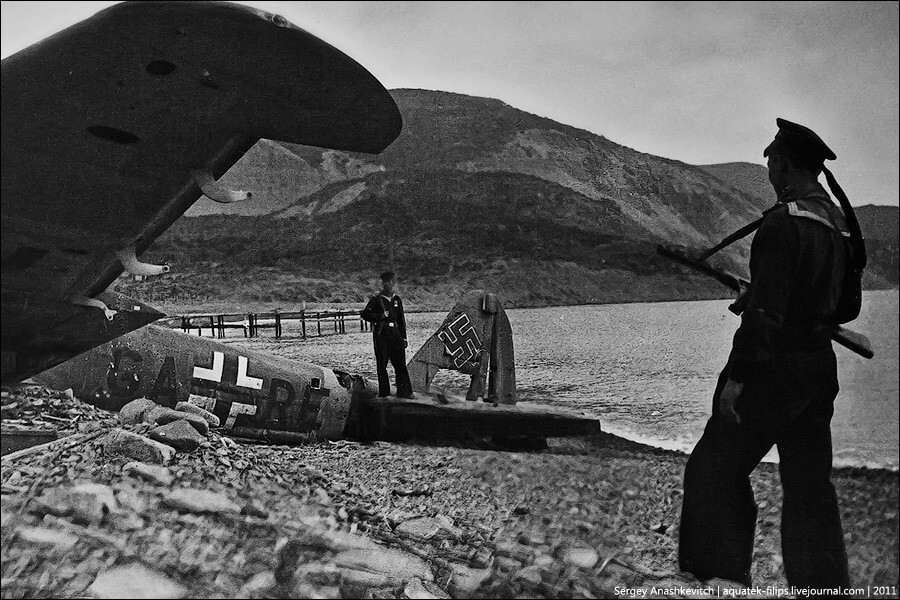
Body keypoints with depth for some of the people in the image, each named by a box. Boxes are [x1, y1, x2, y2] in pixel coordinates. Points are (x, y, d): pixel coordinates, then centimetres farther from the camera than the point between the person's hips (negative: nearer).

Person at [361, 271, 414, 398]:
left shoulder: (397, 299, 13)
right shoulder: (377, 299, 0)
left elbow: (401, 320, 16)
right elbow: (364, 314, -1)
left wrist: (404, 337, 12)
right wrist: (380, 316, -13)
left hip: (395, 332, 3)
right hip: (381, 334, -3)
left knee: (400, 362, 0)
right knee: (382, 364, 0)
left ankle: (404, 391, 5)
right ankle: (383, 392, 9)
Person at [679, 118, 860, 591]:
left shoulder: (784, 222, -17)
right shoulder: (839, 223, 10)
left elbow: (765, 309, -23)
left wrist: (737, 376, -20)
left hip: (773, 370, -8)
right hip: (820, 368, 9)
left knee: (715, 468, 4)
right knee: (809, 483, 13)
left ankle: (721, 575, 9)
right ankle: (824, 583, 18)